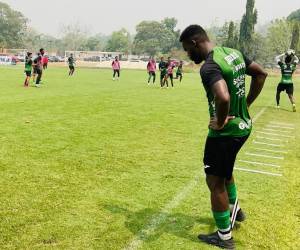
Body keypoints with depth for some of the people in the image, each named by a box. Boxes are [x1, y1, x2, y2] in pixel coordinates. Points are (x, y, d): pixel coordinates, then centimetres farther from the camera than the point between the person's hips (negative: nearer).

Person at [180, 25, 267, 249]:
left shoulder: (209, 66, -24)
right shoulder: (233, 52, 4)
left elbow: (223, 98, -42)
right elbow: (261, 74, 15)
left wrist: (220, 122, -23)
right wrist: (246, 104, 13)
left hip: (225, 132, -9)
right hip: (243, 125, 9)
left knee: (215, 182, 7)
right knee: (224, 170, 30)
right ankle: (234, 209, 49)